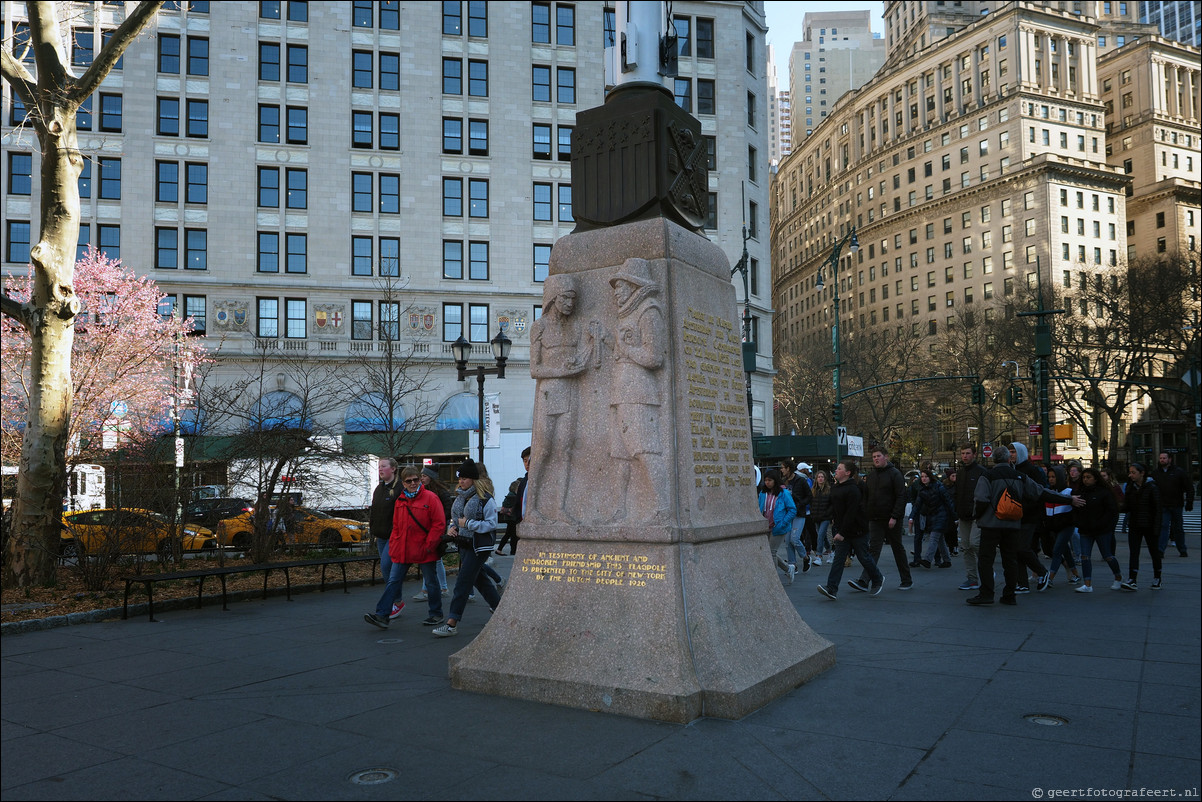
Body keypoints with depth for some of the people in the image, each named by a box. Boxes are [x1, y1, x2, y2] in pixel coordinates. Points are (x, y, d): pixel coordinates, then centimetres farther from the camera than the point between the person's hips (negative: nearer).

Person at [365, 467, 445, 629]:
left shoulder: (430, 498, -7)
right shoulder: (400, 501, 10)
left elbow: (439, 524, -10)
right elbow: (396, 526, 18)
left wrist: (429, 545, -14)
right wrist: (393, 545, 8)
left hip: (424, 550, -5)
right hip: (402, 551, 5)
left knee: (431, 582, 8)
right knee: (393, 581, 0)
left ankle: (436, 614, 23)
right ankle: (382, 615, -1)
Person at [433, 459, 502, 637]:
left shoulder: (485, 498, -12)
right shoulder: (461, 497, 11)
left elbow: (492, 524, -14)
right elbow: (455, 518, 22)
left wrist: (468, 524, -18)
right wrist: (452, 527, 1)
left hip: (479, 546, -8)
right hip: (464, 544, 8)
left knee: (463, 582, -11)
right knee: (479, 579, 17)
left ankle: (452, 623, -10)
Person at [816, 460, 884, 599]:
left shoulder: (853, 489, -20)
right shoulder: (835, 488, 8)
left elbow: (851, 513, -23)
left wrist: (842, 532, -24)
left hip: (857, 530, -7)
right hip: (842, 530, 7)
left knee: (864, 557, 7)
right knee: (838, 558, -2)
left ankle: (878, 580, 32)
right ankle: (832, 589, -9)